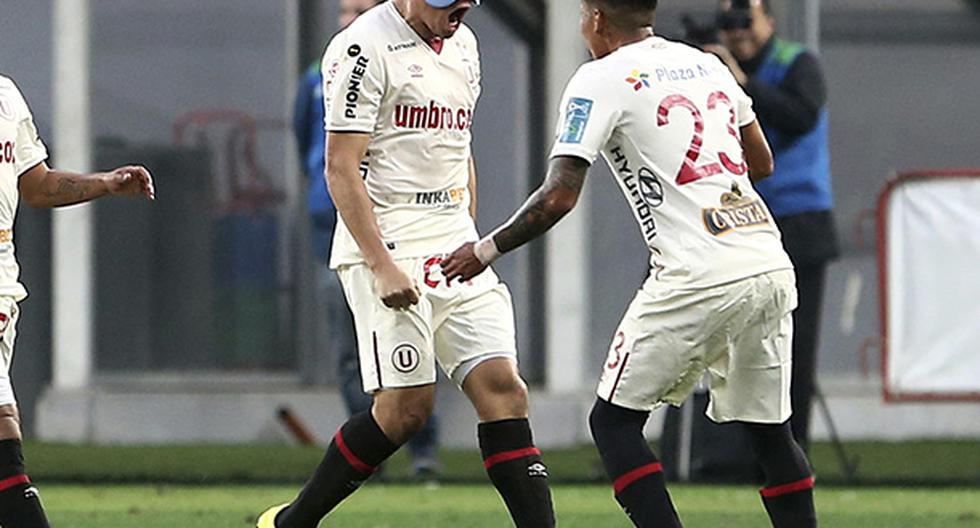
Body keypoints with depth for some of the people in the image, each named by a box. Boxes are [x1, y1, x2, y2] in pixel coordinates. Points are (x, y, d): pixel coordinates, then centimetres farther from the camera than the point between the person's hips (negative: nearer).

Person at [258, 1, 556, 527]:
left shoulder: (462, 44, 14)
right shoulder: (365, 48, -11)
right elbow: (341, 168, -14)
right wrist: (381, 265, -20)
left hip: (453, 251, 7)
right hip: (386, 246, -7)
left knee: (502, 388, -4)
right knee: (407, 406, -11)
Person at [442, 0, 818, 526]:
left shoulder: (601, 80, -1)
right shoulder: (706, 64, 19)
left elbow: (558, 197, -7)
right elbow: (761, 163, 27)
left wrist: (485, 250, 4)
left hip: (700, 279, -6)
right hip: (772, 268, 7)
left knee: (613, 422, 5)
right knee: (768, 430, 15)